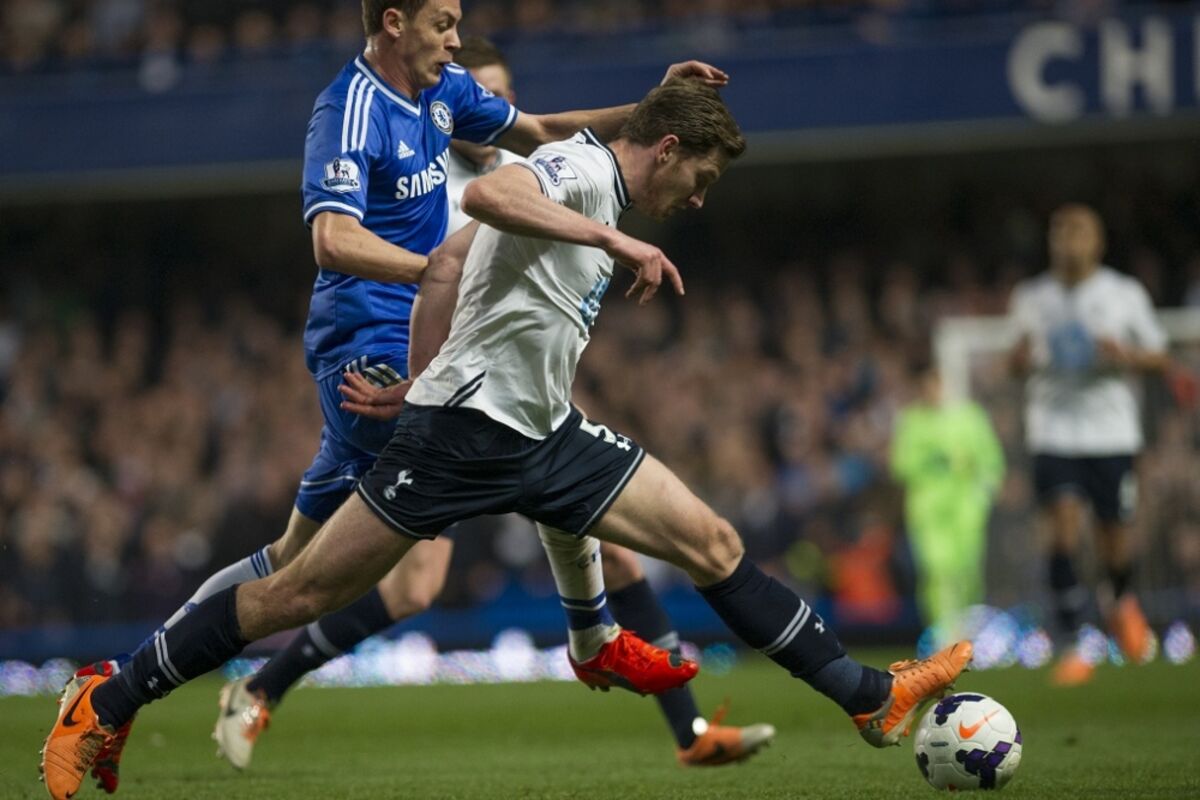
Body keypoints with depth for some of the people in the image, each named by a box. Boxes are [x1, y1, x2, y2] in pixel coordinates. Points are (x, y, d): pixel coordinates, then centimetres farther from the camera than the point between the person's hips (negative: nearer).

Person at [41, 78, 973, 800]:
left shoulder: (598, 199, 18)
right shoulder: (580, 170, -10)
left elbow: (446, 270, 23)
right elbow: (485, 194, -33)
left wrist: (419, 376, 23)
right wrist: (617, 241, -32)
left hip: (544, 439, 9)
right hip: (466, 428, -9)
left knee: (713, 541, 1)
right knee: (302, 592, -6)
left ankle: (871, 698, 4)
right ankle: (104, 707, 5)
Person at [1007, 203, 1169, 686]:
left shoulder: (1125, 294, 2)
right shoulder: (1031, 298, 6)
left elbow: (1159, 358, 7)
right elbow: (1020, 361, 17)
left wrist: (1126, 357, -14)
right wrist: (1021, 359, -7)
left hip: (1113, 433, 0)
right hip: (1054, 433, 0)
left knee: (1114, 538, 4)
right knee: (1064, 530, -15)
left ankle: (1120, 601, 39)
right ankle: (1075, 646, -10)